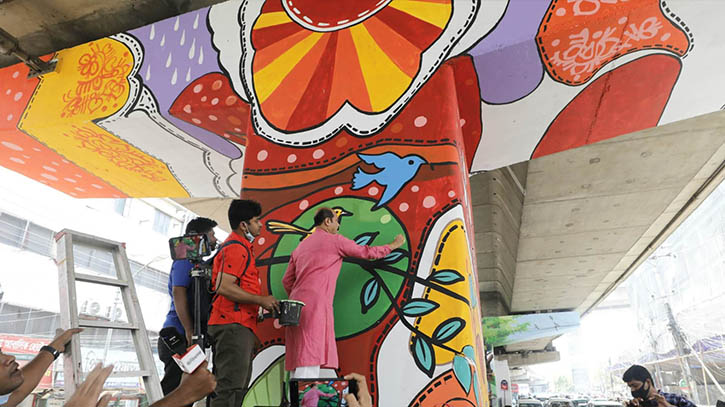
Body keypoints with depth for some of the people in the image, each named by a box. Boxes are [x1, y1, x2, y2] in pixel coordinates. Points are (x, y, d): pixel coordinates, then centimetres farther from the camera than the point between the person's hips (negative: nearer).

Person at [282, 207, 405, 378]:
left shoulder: (301, 247, 22)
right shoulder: (335, 240, 1)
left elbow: (287, 280, 19)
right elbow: (366, 252, 8)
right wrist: (393, 245, 22)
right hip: (315, 306, -8)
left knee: (299, 363, 7)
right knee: (310, 359, -11)